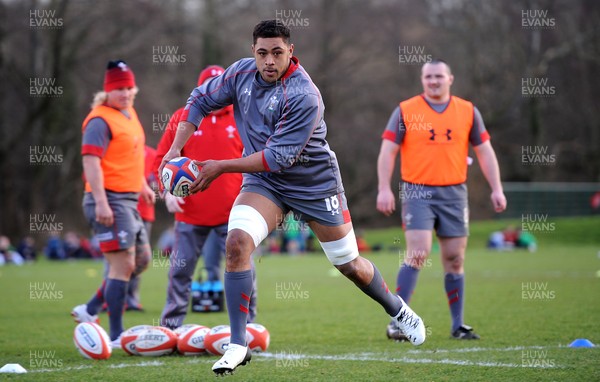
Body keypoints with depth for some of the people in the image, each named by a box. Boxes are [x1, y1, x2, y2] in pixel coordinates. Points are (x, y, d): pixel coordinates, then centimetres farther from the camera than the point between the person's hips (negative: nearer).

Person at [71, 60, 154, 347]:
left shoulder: (129, 114, 16)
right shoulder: (101, 120, -13)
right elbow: (91, 161, -21)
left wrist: (143, 185, 31)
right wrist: (101, 203, -28)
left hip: (128, 200, 10)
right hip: (110, 201, -10)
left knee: (142, 259, 16)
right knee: (123, 264, -11)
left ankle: (90, 310, 22)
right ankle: (117, 335, -5)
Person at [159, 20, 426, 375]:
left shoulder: (304, 96, -28)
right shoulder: (241, 73, -9)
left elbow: (278, 157, -28)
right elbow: (200, 100, 5)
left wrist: (221, 167, -27)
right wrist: (176, 149, -6)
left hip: (315, 182, -4)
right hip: (264, 183, 4)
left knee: (349, 265, 8)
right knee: (237, 243, -23)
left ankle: (397, 309, 41)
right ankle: (238, 346, -16)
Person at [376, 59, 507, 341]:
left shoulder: (468, 112, 8)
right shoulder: (406, 111, 1)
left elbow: (484, 151, 12)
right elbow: (388, 150, 0)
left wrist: (496, 189, 4)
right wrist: (384, 189, -11)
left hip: (454, 193, 3)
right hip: (417, 192, -3)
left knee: (454, 259, 4)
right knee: (418, 253, -16)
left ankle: (458, 325, 12)